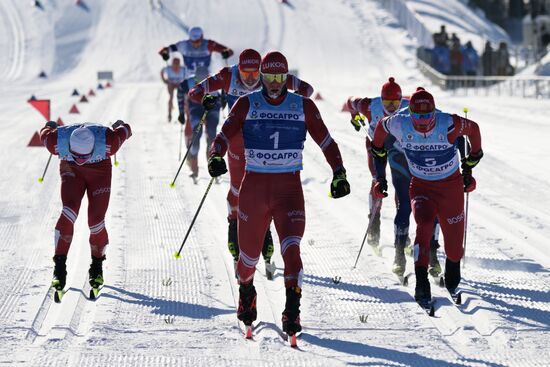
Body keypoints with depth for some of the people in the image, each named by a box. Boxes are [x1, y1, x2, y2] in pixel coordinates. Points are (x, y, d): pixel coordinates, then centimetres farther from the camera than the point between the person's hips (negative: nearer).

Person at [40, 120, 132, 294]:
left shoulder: (109, 141, -37)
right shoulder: (56, 141, -34)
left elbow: (125, 131, -13)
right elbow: (45, 133, -8)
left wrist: (119, 126, 11)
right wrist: (50, 127, 16)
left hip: (100, 170, 0)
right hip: (70, 169, 0)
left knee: (96, 221, -9)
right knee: (69, 212, -23)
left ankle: (97, 266, 17)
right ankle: (60, 267, -19)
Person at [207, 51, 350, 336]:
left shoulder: (303, 106, 3)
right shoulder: (247, 104, 1)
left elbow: (325, 141, 6)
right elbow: (224, 135, -7)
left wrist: (339, 173, -3)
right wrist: (215, 157, -27)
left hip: (289, 187, 0)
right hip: (254, 186, 1)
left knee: (291, 248, -19)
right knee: (249, 252, 11)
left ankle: (292, 312, -19)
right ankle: (246, 291, 44)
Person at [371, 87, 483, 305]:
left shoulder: (449, 125, -25)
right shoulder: (399, 125, -20)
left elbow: (473, 129, -4)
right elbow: (381, 128, 3)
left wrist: (469, 167, 7)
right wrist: (380, 176, 8)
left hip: (451, 186, 0)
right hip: (421, 187, 0)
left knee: (454, 244, 7)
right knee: (424, 224, -30)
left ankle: (452, 279, 42)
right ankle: (421, 284, -29)